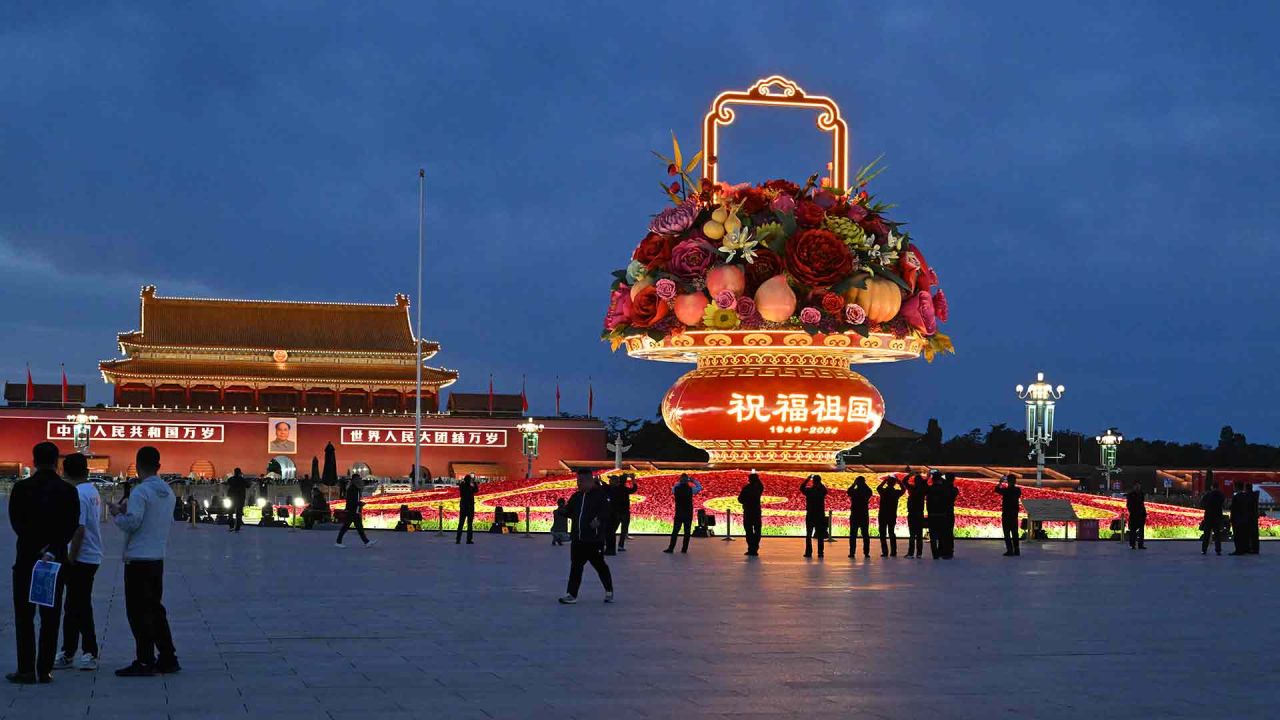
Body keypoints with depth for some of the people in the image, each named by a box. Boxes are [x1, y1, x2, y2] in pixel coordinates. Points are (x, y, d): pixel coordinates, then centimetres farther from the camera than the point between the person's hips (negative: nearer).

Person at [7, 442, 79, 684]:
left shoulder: (21, 489, -4)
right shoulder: (68, 491, -1)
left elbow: (17, 523, -7)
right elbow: (71, 526, -7)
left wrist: (38, 550, -7)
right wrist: (51, 550, -11)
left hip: (26, 560, -1)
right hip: (57, 560, 1)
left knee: (24, 616, 5)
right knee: (50, 617, 6)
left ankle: (26, 669, 1)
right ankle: (45, 670, 4)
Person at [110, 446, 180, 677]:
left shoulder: (140, 491, -15)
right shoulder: (168, 493, 10)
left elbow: (131, 523, -20)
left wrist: (117, 513, 0)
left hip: (138, 559, -8)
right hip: (158, 558, 8)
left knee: (138, 612, -2)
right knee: (155, 608, 16)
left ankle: (145, 662, -2)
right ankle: (167, 658, 17)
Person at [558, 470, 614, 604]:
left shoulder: (600, 495, -9)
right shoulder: (576, 496, 11)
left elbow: (606, 511, -16)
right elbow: (569, 511, 18)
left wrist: (599, 520, -35)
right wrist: (564, 510, -5)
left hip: (594, 539, -6)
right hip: (577, 538, 6)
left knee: (600, 565, 6)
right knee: (576, 567, 5)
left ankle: (609, 591, 25)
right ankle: (571, 594, 7)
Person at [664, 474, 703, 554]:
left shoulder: (676, 489, -5)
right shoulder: (691, 489, -8)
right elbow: (700, 487, 9)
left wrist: (679, 482, 13)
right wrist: (693, 480, 10)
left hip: (679, 513, 1)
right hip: (688, 514, -1)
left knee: (675, 531, 2)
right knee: (687, 531, 6)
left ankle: (671, 548, -1)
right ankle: (684, 549, 5)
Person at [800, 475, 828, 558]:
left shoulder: (808, 490, -9)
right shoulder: (822, 490, -5)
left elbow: (801, 488, 12)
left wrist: (807, 479, 14)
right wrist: (820, 483, 17)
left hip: (810, 515, -1)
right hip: (820, 515, 1)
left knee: (808, 535, 6)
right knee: (820, 535, 6)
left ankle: (808, 552, 0)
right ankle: (820, 552, 1)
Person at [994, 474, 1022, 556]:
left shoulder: (1005, 490, -15)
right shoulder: (1018, 490, 0)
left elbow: (997, 489, -1)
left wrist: (1000, 482, 7)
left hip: (1006, 514, -5)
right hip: (1015, 514, 5)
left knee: (1007, 532, -2)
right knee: (1015, 532, 14)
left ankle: (1010, 550, -8)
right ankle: (1016, 550, 15)